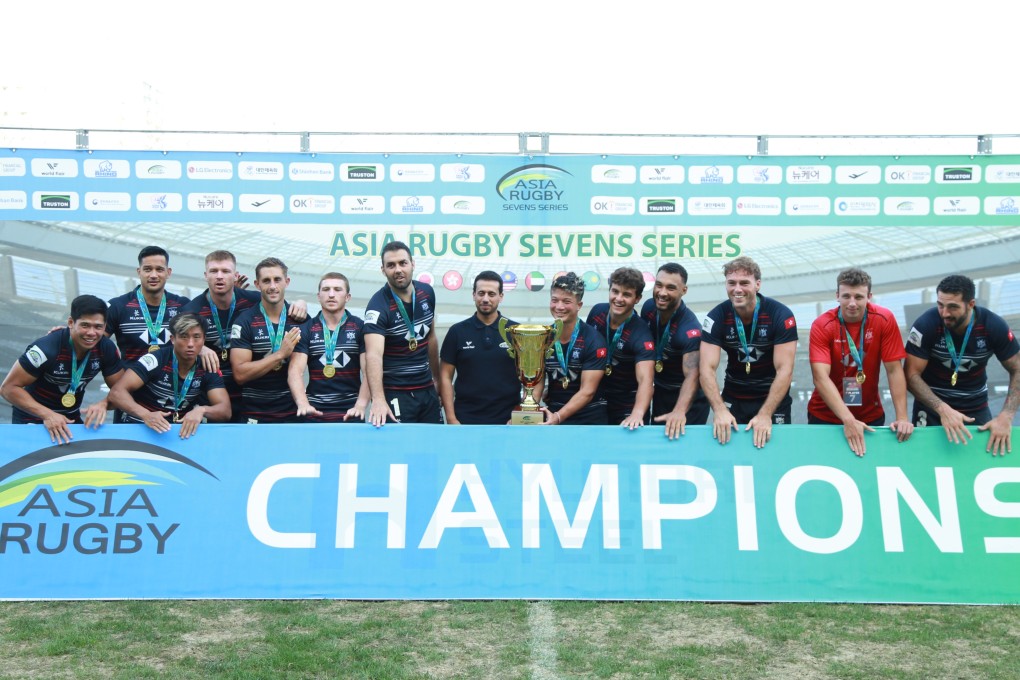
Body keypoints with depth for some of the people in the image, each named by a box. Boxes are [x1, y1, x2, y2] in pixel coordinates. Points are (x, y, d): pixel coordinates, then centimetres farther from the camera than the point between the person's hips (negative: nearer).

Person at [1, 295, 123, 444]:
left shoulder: (107, 348, -16)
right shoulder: (47, 348, -29)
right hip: (32, 420, -5)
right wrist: (47, 415, -36)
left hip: (71, 419, 5)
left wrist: (103, 403, -32)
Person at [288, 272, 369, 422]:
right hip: (315, 410, 1)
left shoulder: (360, 328, 3)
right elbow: (295, 370, -6)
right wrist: (303, 404, -23)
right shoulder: (305, 329, 5)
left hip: (350, 411, 0)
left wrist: (360, 405, -20)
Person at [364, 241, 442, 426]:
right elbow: (374, 354, -32)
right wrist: (378, 399, -46)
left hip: (427, 390, 6)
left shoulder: (427, 292, 0)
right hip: (395, 394, -6)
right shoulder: (378, 305, -18)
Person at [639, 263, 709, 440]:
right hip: (661, 391, 6)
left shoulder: (690, 328, -32)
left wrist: (679, 411, -58)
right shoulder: (649, 307, -12)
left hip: (687, 398, -6)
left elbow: (692, 375, -42)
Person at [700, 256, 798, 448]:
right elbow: (707, 369, -19)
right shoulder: (717, 317, -13)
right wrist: (720, 410, -34)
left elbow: (785, 371, -21)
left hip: (773, 398, -1)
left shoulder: (781, 315, -18)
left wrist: (765, 414, -32)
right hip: (732, 398, 2)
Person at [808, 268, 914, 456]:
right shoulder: (822, 326, -17)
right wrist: (848, 420, -36)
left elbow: (894, 370, -12)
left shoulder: (884, 320, -12)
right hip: (826, 415, -1)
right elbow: (820, 377, -26)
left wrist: (902, 417, -22)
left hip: (871, 415, 1)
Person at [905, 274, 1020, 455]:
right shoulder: (926, 325, -22)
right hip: (932, 402, -2)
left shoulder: (994, 326, -16)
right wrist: (942, 409, -35)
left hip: (976, 405, 2)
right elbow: (912, 375, -21)